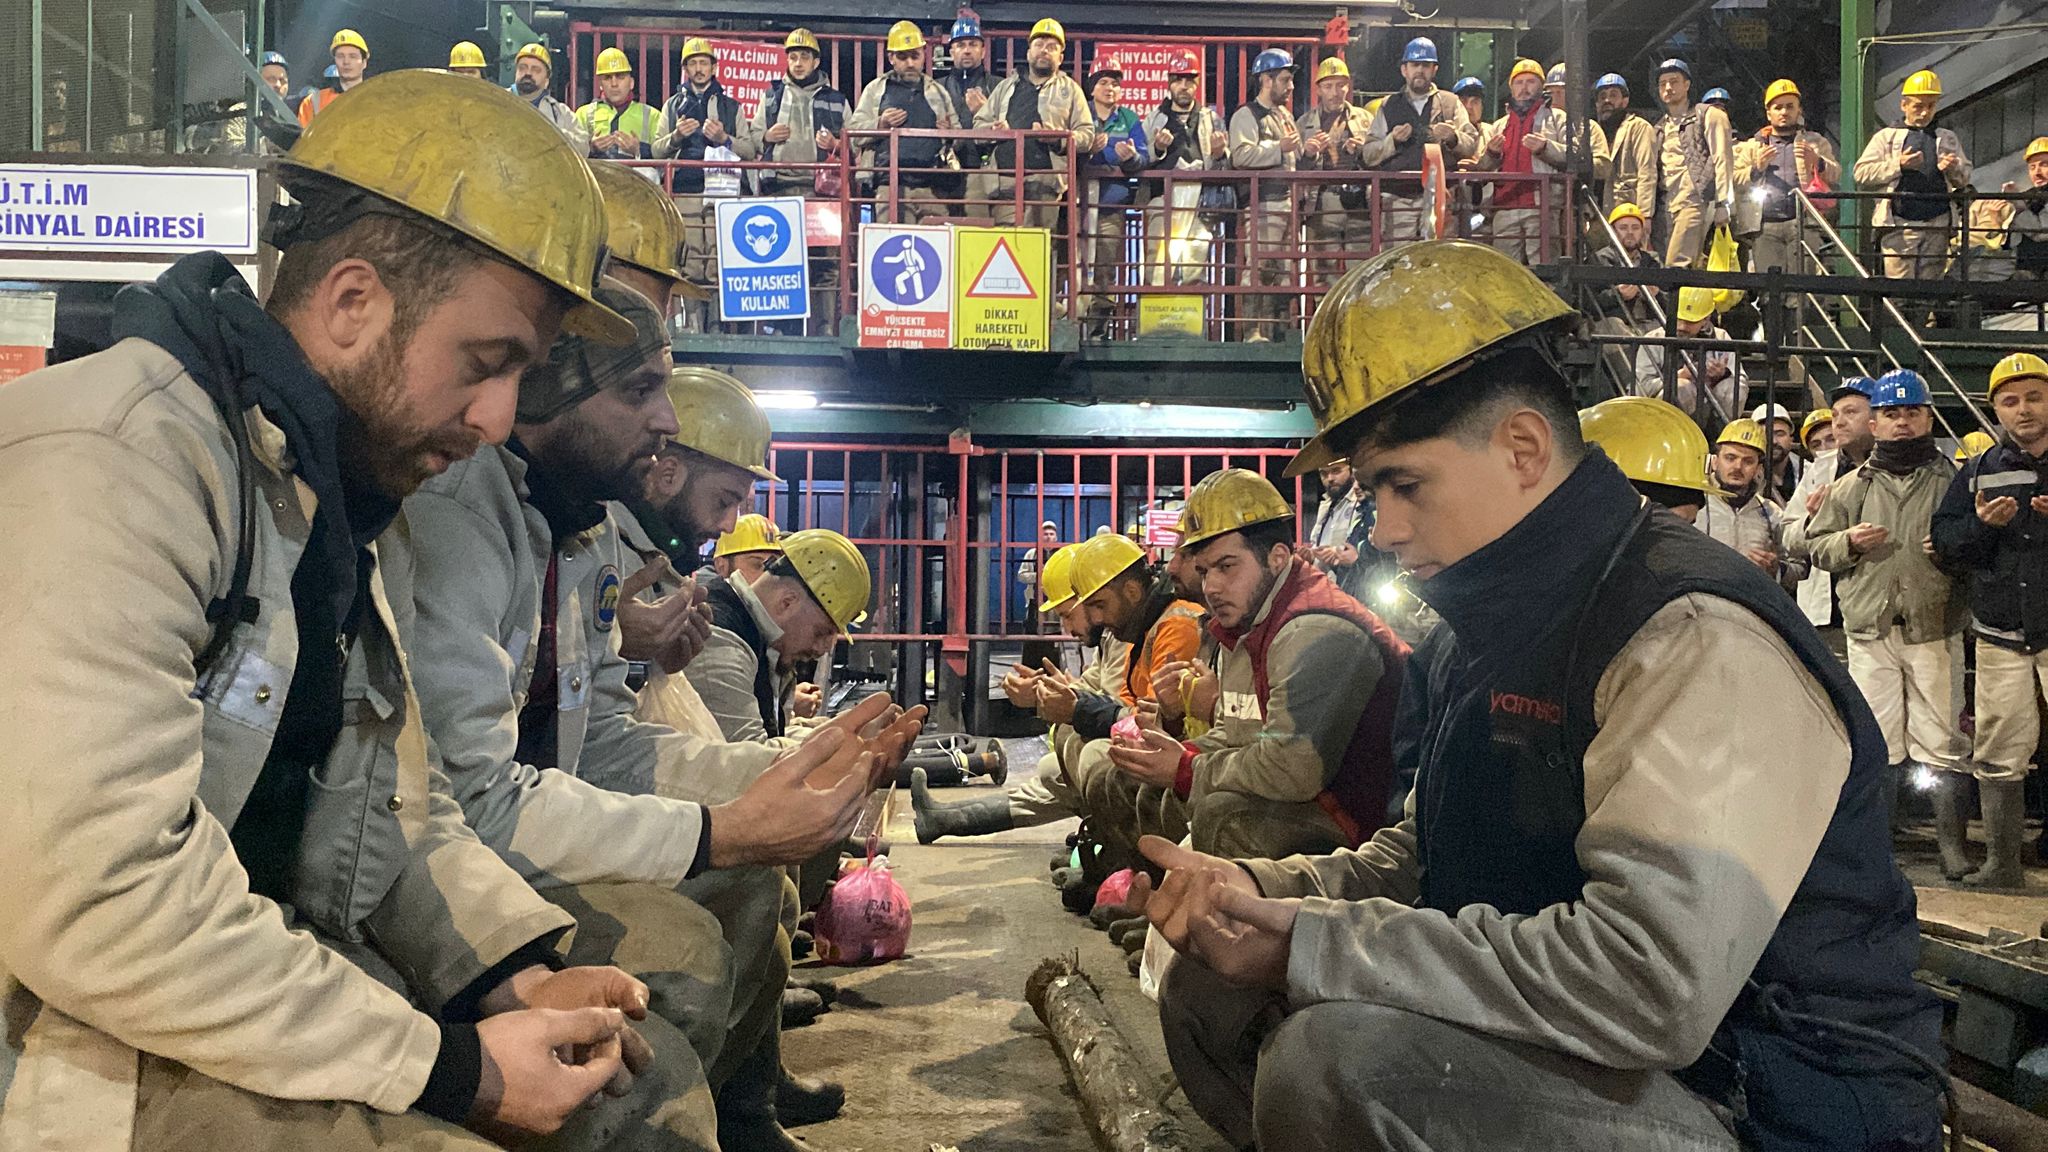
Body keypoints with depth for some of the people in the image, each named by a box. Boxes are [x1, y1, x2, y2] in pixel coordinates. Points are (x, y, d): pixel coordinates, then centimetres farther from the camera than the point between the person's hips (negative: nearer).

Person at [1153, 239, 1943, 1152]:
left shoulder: (1698, 639, -21)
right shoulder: (1491, 628, 10)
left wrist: (1311, 948, -26)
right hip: (1572, 1063, 9)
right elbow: (1421, 859, 19)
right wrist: (1260, 892, -2)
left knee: (1339, 1060, -32)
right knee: (1212, 991, 6)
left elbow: (1651, 983, -33)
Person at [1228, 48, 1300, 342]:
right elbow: (1241, 156, -20)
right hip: (1263, 203, -9)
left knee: (1286, 268, 8)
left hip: (1288, 199, 9)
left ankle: (1279, 329, 13)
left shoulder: (1285, 115, 24)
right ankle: (1252, 332, -12)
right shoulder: (1246, 115, -4)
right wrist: (1279, 147, -18)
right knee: (1260, 268, -13)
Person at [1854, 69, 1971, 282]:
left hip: (1937, 225, 4)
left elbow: (1965, 176, 20)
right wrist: (1898, 166, -11)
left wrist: (1954, 168, -3)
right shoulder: (1886, 136, 10)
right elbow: (1861, 173, 0)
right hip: (1899, 223, -3)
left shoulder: (1947, 138, 22)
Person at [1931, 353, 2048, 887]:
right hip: (2001, 636, 2)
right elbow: (1944, 541, 8)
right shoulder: (1980, 471, 11)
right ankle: (2002, 864, 16)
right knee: (2000, 752, 6)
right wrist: (1982, 525, -12)